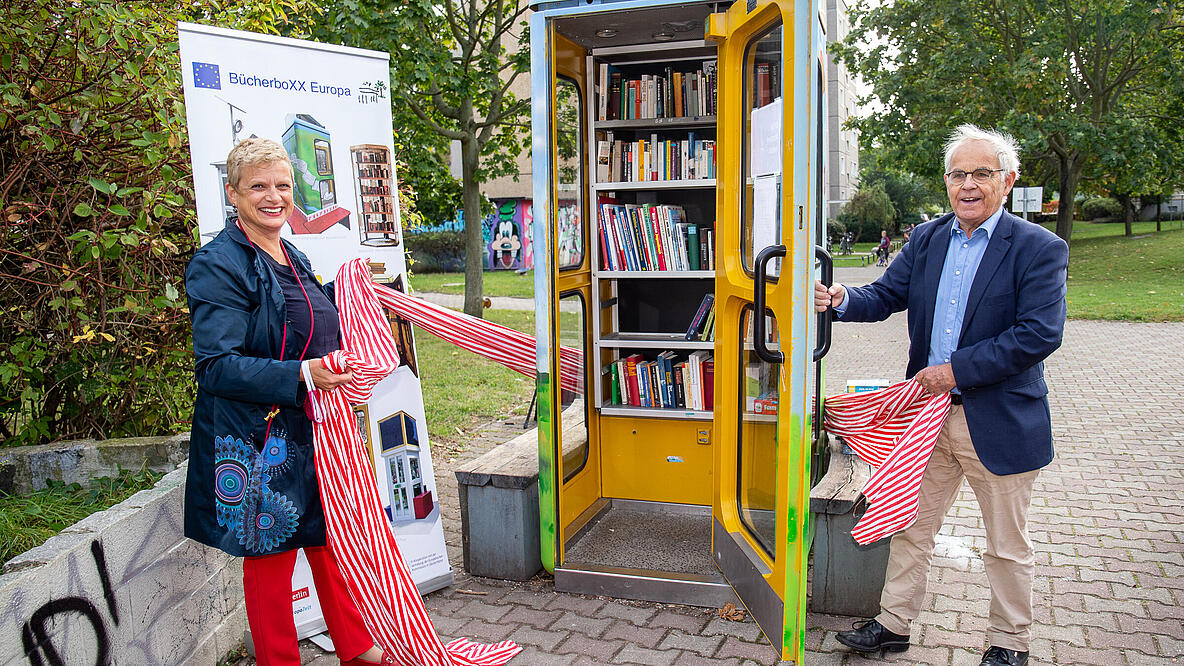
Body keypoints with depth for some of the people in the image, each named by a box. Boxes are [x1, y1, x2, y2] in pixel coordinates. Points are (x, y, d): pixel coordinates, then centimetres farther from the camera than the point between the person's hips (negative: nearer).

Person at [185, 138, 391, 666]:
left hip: (315, 433, 8)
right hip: (257, 440, -8)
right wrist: (301, 377, -31)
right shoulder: (217, 265, -13)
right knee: (270, 559, 5)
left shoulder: (294, 260, 13)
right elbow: (216, 365, -22)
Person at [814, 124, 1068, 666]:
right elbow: (886, 295, 4)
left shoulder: (1039, 249, -10)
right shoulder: (926, 239, 6)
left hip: (999, 422, -4)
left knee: (1007, 546, 13)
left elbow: (1040, 334, -19)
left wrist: (957, 369, -20)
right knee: (909, 526, 15)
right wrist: (842, 300, -19)